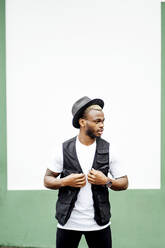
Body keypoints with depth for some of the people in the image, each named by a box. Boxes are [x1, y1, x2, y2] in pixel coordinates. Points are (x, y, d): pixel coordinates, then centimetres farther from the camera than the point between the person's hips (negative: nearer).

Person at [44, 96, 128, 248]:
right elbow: (47, 180, 4)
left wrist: (106, 181, -16)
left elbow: (124, 183, 3)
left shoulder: (108, 149, -2)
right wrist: (65, 182, -15)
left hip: (99, 223, 1)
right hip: (68, 222, 0)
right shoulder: (64, 149, -4)